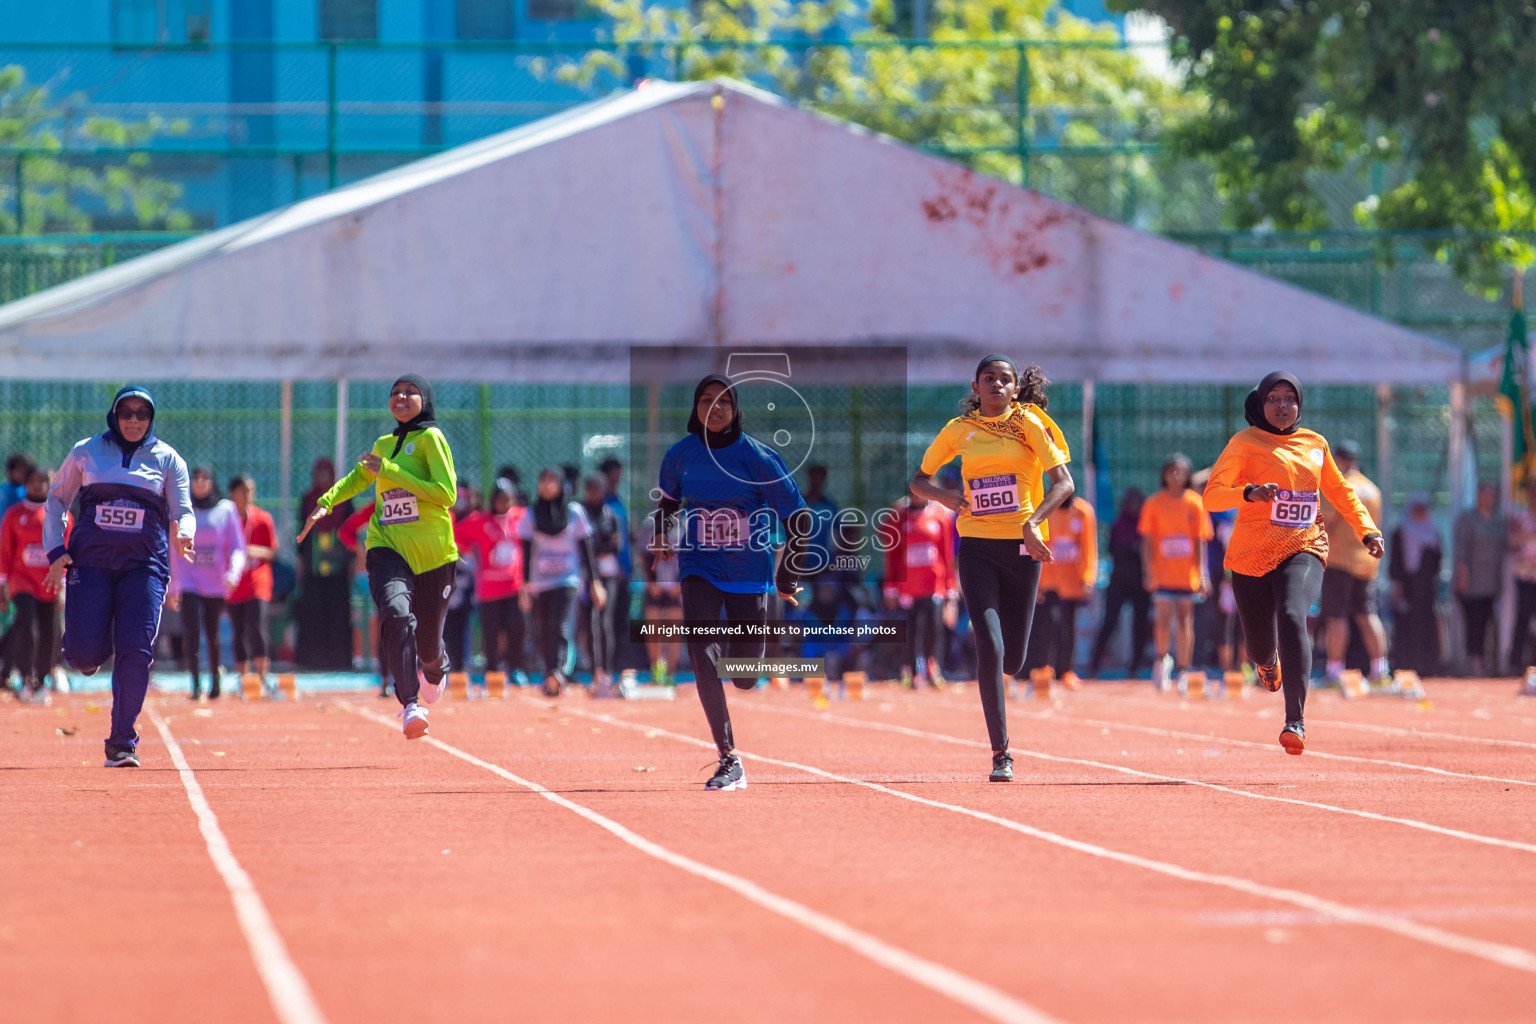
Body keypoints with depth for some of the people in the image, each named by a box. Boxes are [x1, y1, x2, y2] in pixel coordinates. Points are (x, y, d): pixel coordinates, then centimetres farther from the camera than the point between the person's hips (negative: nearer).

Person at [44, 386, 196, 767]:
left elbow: (182, 511, 6)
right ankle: (93, 651, 26)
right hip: (90, 559, 0)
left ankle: (122, 742, -6)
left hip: (144, 561, 0)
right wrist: (55, 551, 3)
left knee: (137, 652, -14)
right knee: (84, 654, -13)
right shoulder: (86, 452, 11)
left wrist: (183, 536, -18)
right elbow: (56, 500, 16)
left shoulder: (168, 459, 11)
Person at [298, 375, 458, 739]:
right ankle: (410, 705, -35)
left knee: (427, 641, 7)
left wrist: (390, 471, -15)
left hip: (432, 551, -3)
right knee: (396, 613, -28)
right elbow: (358, 477, 35)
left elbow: (447, 493, -15)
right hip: (387, 546, 3)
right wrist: (325, 503, 19)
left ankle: (435, 670, 47)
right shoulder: (384, 445, 13)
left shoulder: (431, 438, -3)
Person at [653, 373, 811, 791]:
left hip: (749, 570, -1)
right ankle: (729, 760, -16)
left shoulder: (757, 457, -11)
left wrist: (788, 580, -4)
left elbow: (798, 518, -6)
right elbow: (669, 498, 22)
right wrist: (662, 532, 6)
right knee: (702, 654, -22)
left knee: (744, 679, 2)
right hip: (699, 566, 1)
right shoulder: (680, 454, -2)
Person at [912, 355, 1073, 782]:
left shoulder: (1028, 423, -1)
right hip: (976, 547, 0)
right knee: (990, 646, -15)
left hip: (1022, 546, 0)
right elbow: (918, 479, 16)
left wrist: (1033, 524, -23)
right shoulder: (959, 430, 6)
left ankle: (992, 676, 45)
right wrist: (944, 495, -7)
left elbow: (1064, 482, -8)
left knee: (1012, 660, 5)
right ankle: (1001, 755, -11)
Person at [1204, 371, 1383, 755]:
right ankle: (1268, 661, 50)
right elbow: (1212, 496, -12)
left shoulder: (1315, 444, 11)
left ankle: (1295, 721, -31)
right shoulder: (1245, 443, -1)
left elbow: (1339, 490, 25)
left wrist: (1367, 530, 13)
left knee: (1292, 617, -27)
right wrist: (1250, 493, -30)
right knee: (1259, 643, 6)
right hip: (1251, 555, -1)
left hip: (1304, 550, 1)